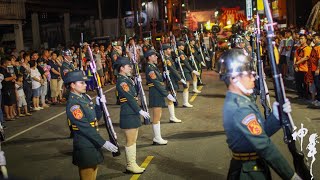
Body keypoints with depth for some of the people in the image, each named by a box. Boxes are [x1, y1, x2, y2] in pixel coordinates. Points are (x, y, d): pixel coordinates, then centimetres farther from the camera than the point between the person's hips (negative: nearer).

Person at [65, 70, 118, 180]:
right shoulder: (73, 104, -21)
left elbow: (96, 118, 12)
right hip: (85, 147, -9)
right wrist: (103, 143, -24)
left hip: (93, 143, 9)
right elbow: (85, 128, -24)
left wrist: (100, 105, -5)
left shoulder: (85, 97, 6)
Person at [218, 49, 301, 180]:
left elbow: (262, 132, 3)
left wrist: (276, 116, -14)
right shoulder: (240, 109, -26)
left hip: (254, 167, 9)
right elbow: (265, 147, -27)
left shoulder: (241, 100, 5)